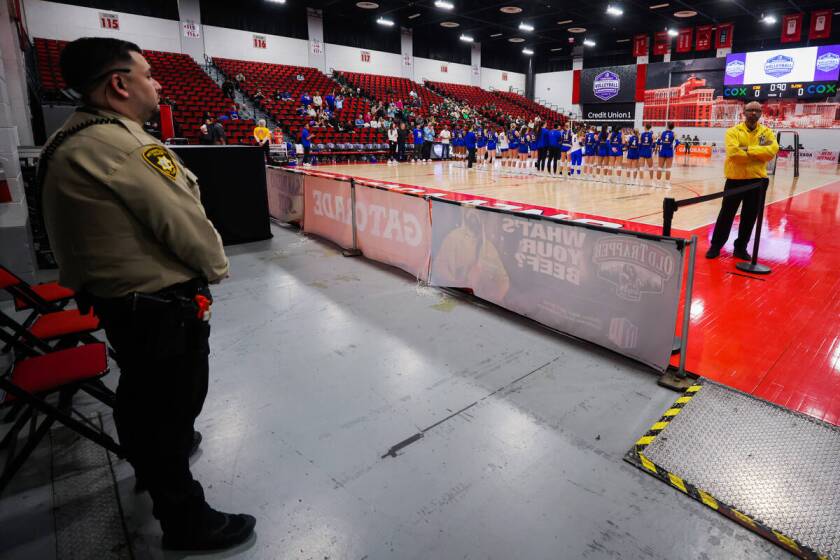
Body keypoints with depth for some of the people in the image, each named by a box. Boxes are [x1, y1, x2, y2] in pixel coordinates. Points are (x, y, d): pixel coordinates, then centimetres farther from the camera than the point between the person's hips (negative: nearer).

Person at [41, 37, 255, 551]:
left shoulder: (69, 142, 6)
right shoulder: (120, 143, -24)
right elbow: (184, 224, -22)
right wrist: (216, 267, -4)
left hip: (116, 297, 10)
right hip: (163, 307, -10)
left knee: (142, 396, 29)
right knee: (173, 408, 6)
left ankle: (153, 463, 54)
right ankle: (186, 521, 25)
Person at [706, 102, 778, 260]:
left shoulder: (767, 132, 6)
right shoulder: (733, 131, -1)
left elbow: (772, 150, -11)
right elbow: (733, 152, -18)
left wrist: (748, 149, -17)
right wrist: (759, 153, -14)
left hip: (756, 180, 3)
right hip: (735, 179, -3)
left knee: (750, 217, 8)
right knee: (726, 214, 4)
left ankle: (741, 247, 20)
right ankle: (716, 245, 14)